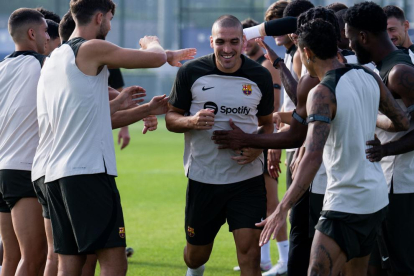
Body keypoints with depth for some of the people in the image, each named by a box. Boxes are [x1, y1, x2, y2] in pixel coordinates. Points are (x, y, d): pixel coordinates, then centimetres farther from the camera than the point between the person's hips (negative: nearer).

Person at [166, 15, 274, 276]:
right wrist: (192, 122, -20)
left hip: (248, 178, 0)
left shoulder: (260, 76, -1)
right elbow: (171, 117, 2)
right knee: (197, 253, 14)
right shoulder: (190, 73, -5)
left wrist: (257, 147, -10)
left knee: (250, 251, -12)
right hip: (202, 178, 0)